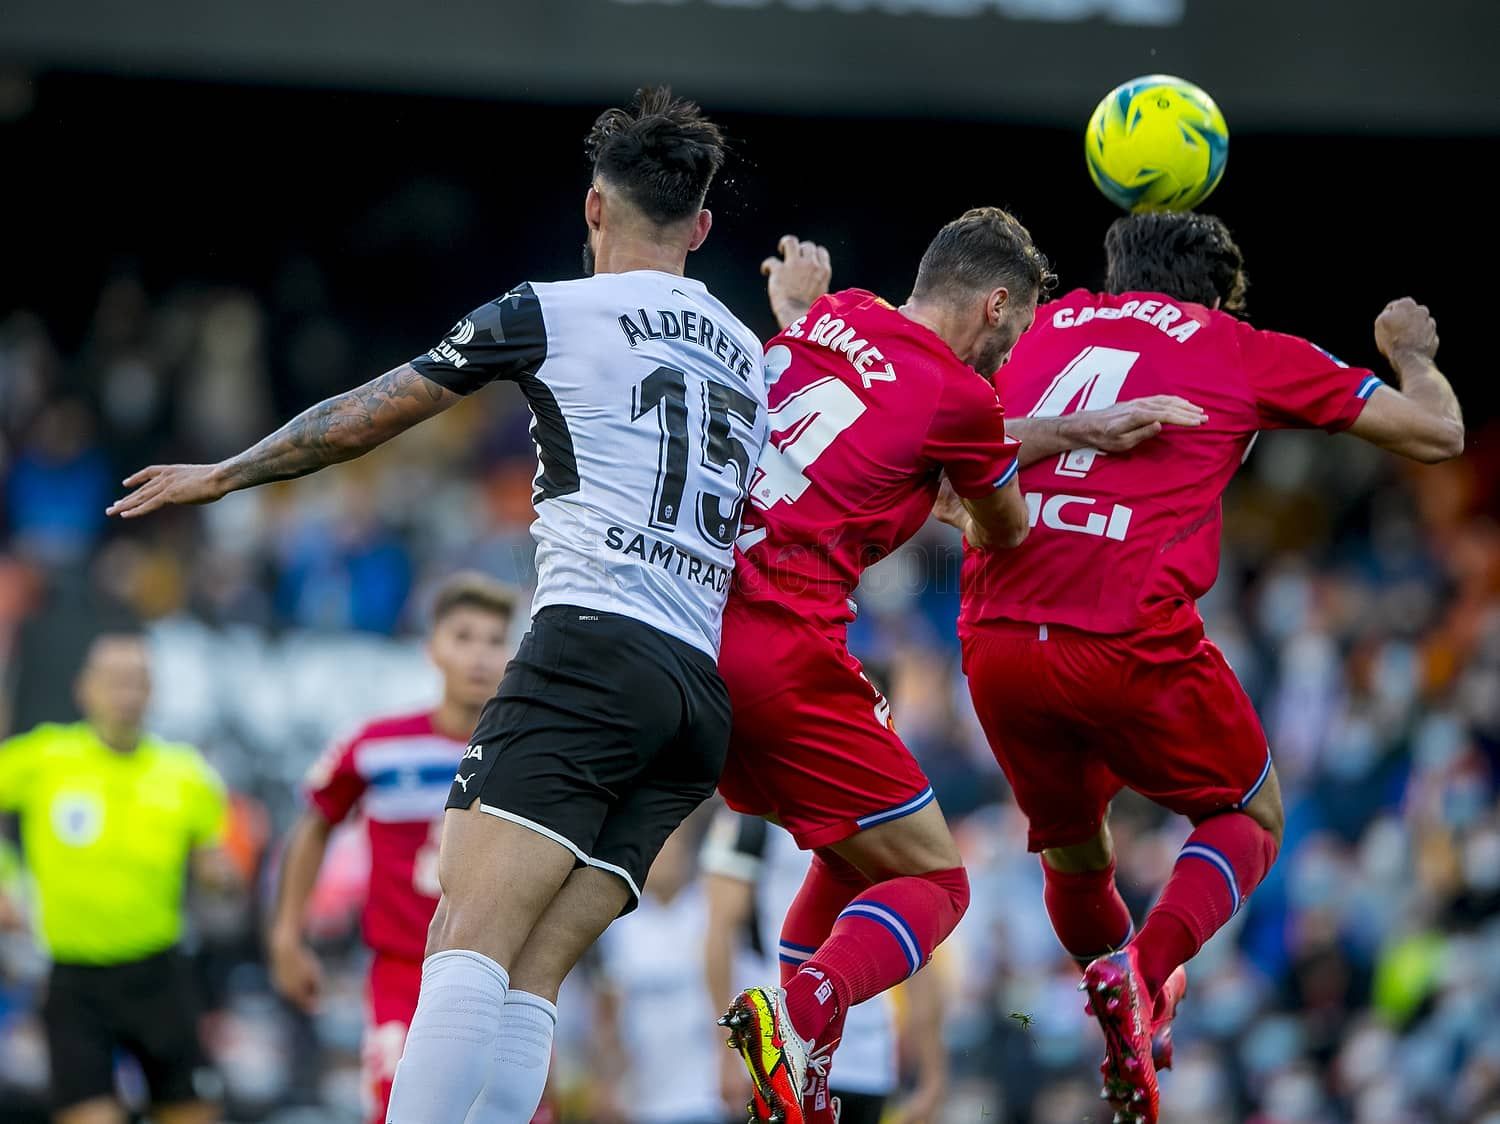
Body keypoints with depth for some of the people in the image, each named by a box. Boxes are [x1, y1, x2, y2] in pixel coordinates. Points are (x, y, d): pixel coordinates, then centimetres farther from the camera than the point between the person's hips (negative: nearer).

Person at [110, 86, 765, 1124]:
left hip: (594, 645, -7)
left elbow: (359, 422, 14)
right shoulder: (746, 351, 23)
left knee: (468, 945, -19)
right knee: (526, 982, 0)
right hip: (707, 689, 7)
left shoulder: (552, 313, 6)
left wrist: (225, 474, 29)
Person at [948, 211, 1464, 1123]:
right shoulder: (1246, 352, 10)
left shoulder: (1052, 326, 19)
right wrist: (1413, 355, 34)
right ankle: (1143, 973, -7)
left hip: (996, 645, 4)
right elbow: (1439, 434, 15)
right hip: (1134, 650, -4)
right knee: (1251, 821, 19)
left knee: (1074, 856, 27)